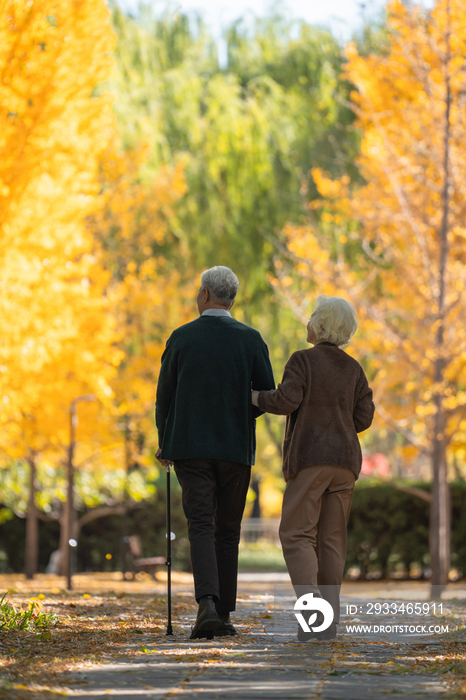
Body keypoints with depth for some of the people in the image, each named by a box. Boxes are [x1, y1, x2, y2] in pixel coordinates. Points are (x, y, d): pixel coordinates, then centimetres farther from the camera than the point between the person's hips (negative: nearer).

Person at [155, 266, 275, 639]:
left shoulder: (181, 338, -1)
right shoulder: (251, 339, -1)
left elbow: (165, 395, 3)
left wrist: (164, 443, 17)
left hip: (190, 446, -1)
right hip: (236, 447, 1)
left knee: (201, 527, -5)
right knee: (227, 531, 10)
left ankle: (207, 605, -26)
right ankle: (223, 615, 11)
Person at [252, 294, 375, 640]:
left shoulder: (303, 360, -5)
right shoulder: (353, 369, 10)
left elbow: (286, 400, -17)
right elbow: (364, 417, 6)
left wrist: (258, 398, 2)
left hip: (310, 459, -5)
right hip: (345, 460, 5)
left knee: (297, 535, -4)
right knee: (331, 539, 7)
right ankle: (328, 622, 2)